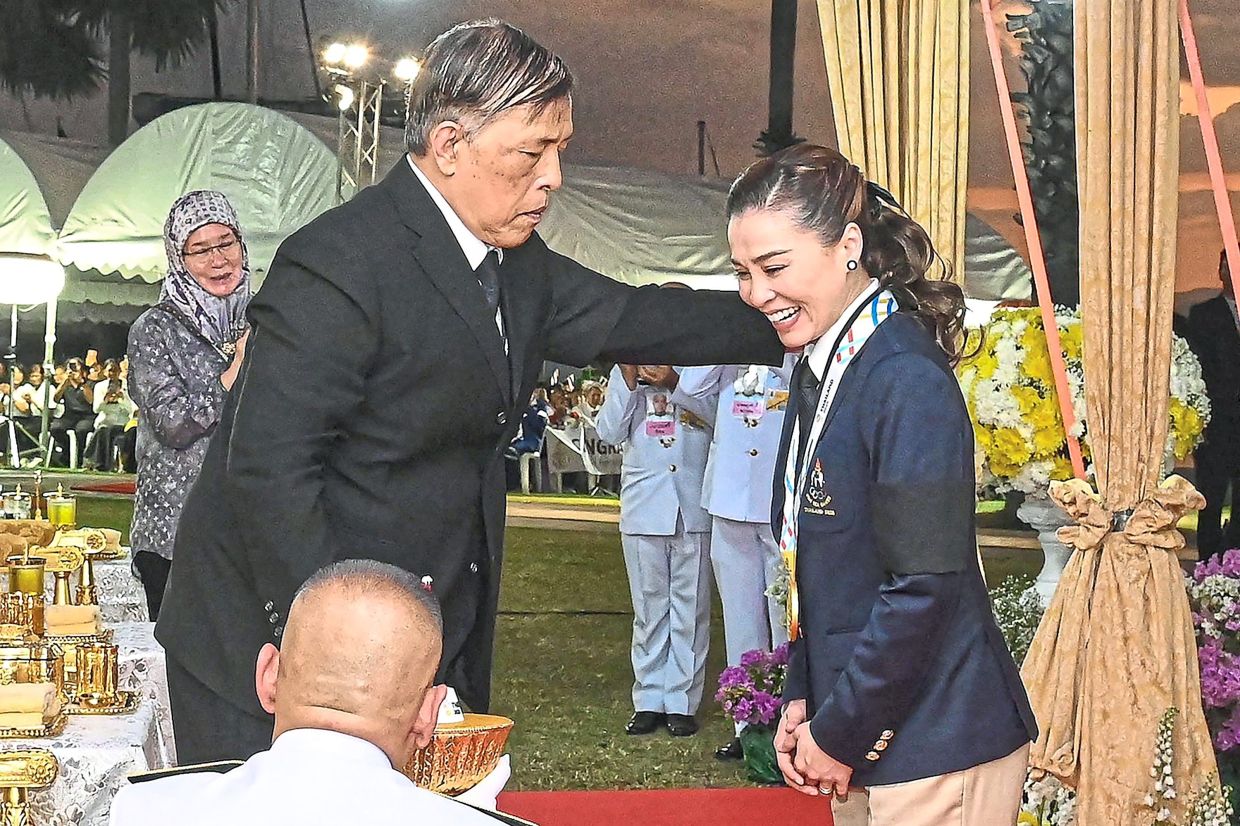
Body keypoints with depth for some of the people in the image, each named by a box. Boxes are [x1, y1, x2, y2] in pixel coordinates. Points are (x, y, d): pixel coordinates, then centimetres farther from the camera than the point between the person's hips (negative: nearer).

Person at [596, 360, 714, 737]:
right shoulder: (626, 373, 11)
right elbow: (610, 432, 1)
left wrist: (675, 381, -14)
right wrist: (628, 378, -7)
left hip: (693, 508, -2)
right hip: (643, 505, 2)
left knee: (690, 608, 0)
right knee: (649, 609, 7)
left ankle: (682, 702, 6)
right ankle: (650, 701, 13)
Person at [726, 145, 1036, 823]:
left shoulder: (906, 380, -19)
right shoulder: (819, 369, 9)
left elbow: (925, 584, -21)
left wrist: (840, 733, -14)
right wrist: (803, 698, 6)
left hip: (936, 750, -8)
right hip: (863, 742, 8)